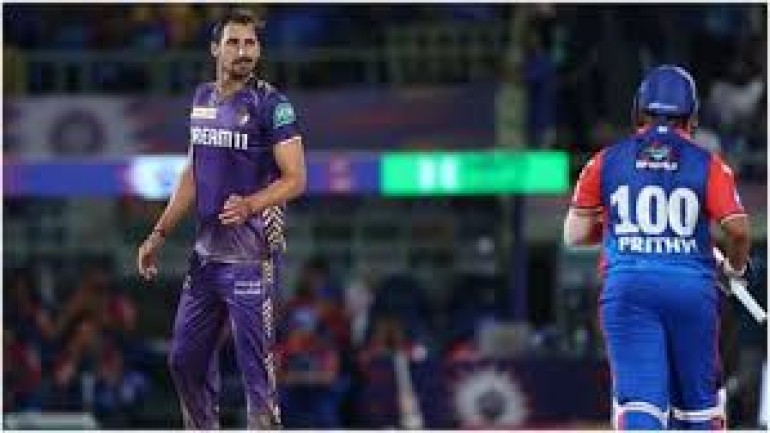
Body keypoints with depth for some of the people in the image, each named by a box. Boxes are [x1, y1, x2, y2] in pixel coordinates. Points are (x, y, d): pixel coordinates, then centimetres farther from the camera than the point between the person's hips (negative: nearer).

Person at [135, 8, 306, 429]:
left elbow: (295, 180, -12)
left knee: (255, 367, -6)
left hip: (250, 257, -7)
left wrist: (249, 206, -28)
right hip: (205, 253, 7)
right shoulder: (202, 98, 12)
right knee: (185, 361, 12)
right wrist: (159, 234, 18)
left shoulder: (271, 104, -9)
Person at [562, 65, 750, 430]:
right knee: (698, 398, 17)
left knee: (638, 400, -7)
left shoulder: (606, 161, 7)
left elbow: (574, 235, 9)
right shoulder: (707, 164, 3)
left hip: (627, 288, 0)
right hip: (692, 288, 0)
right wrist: (735, 266, 14)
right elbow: (737, 228, -7)